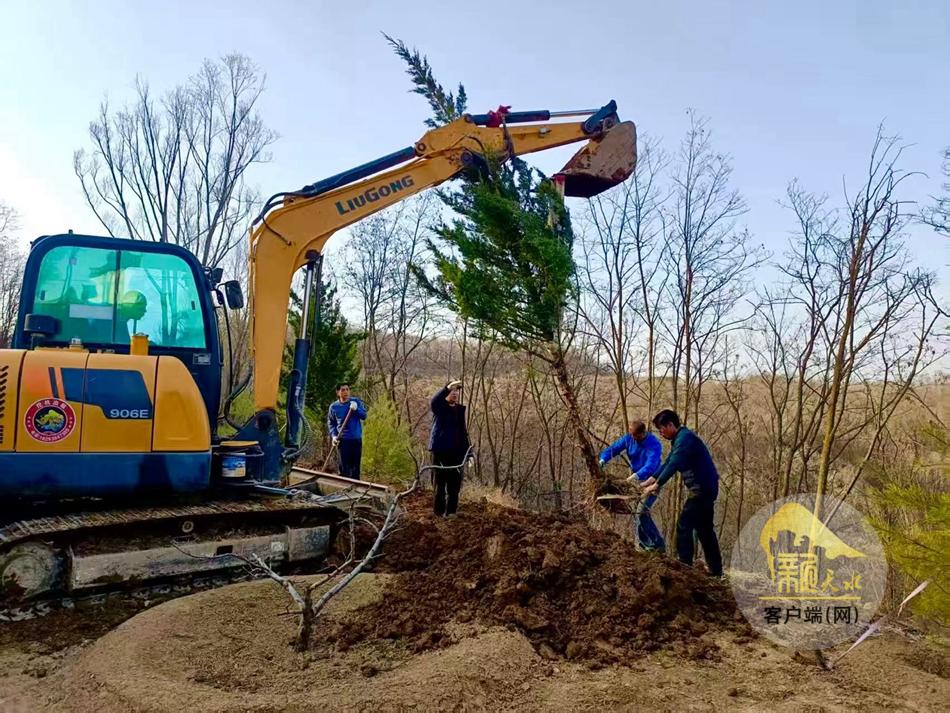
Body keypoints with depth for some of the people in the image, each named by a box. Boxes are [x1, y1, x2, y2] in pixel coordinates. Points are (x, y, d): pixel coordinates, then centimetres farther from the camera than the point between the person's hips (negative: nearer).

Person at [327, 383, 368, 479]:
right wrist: (334, 436, -6)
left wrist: (356, 409, -22)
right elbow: (330, 423, 8)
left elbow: (364, 416, -5)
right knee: (344, 467, -2)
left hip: (356, 439, 1)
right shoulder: (334, 406, -1)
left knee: (356, 465, 9)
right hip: (342, 440, -1)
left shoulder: (356, 401, -1)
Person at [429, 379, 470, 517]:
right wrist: (447, 387, -44)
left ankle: (451, 511, 14)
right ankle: (440, 511, 9)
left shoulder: (460, 409, 12)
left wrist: (468, 452, 11)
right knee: (441, 482, 0)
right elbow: (434, 400, -28)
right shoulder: (439, 407, -2)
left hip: (456, 452, 5)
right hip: (440, 450, -5)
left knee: (455, 483, 5)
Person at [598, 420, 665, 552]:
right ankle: (646, 545, 22)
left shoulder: (654, 444, -25)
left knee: (642, 513, -17)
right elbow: (614, 448, -7)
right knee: (635, 512, 9)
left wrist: (635, 475, -55)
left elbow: (650, 465, -39)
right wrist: (602, 461, -26)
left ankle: (659, 546, -6)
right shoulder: (629, 437, -7)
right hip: (637, 480, 7)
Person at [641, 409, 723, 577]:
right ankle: (715, 569, 22)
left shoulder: (685, 438, -17)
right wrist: (649, 481, 15)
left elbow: (673, 465, -25)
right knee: (704, 528, 15)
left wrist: (656, 486, -22)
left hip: (701, 489, -10)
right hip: (706, 488, 10)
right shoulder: (681, 438, 16)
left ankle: (684, 566, -6)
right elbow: (668, 463, 19)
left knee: (684, 527, -8)